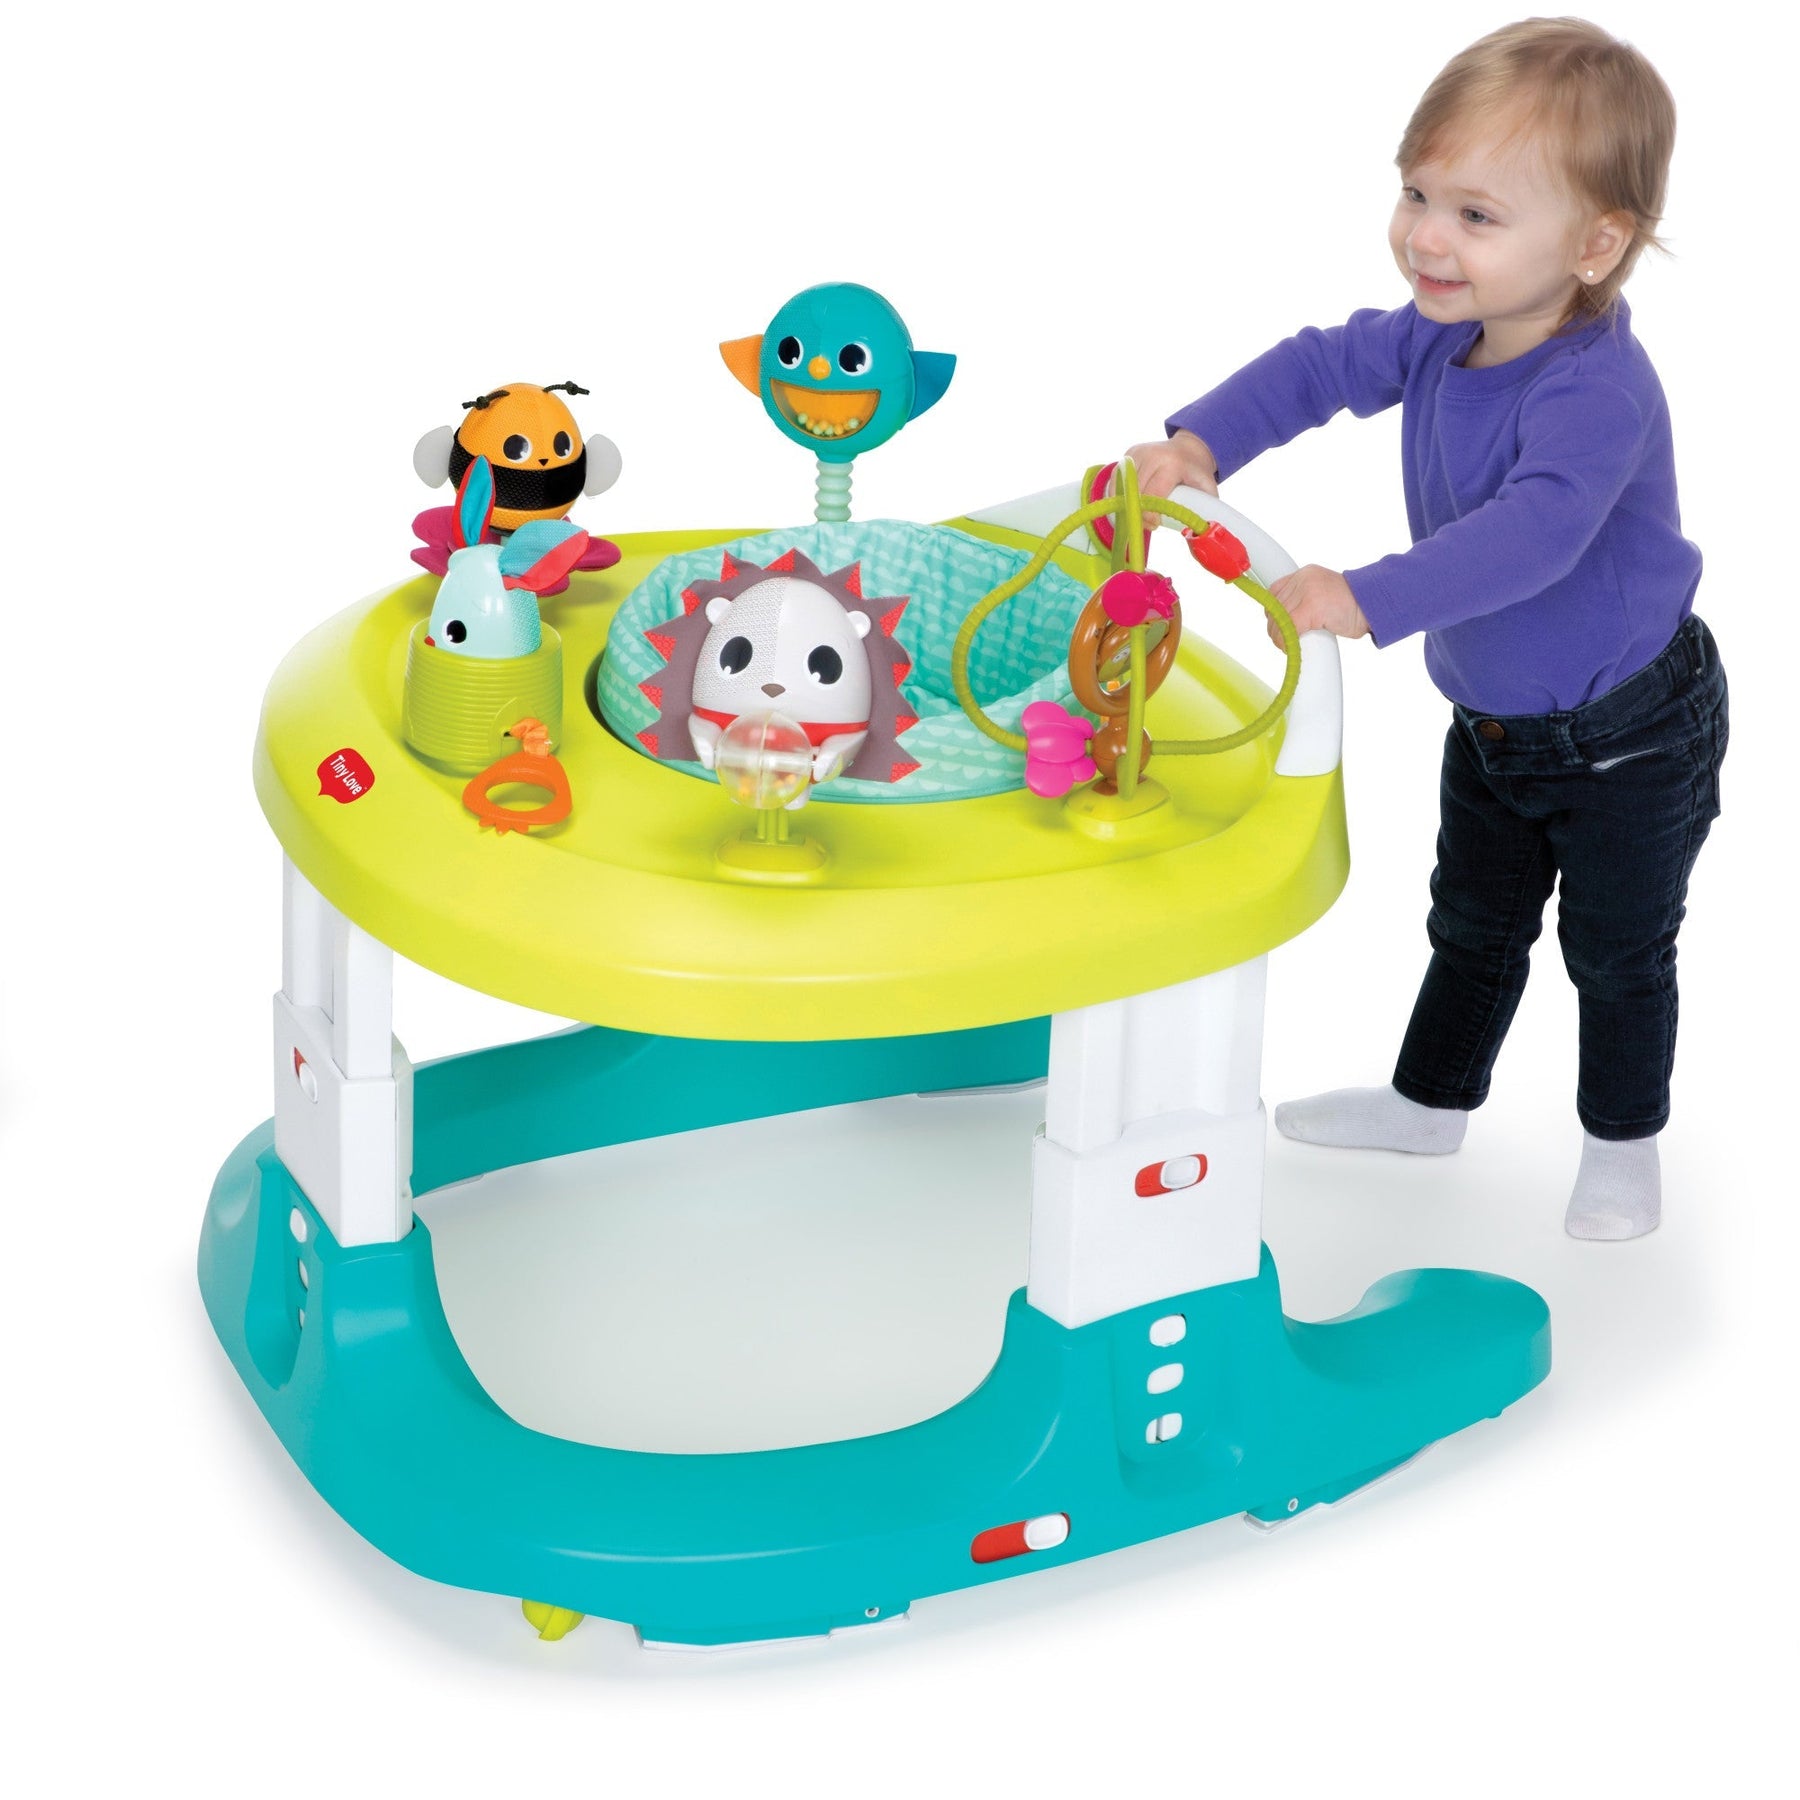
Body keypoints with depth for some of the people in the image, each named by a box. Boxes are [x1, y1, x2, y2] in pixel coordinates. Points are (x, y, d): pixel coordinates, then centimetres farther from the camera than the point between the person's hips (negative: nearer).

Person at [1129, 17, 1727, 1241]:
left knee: (1619, 952, 11)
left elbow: (1535, 533, -49)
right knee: (1473, 922, 24)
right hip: (1494, 718, 8)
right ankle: (1433, 1100, 43)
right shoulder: (1443, 335, -10)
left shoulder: (1600, 388, -36)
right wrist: (1203, 441, -17)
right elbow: (1321, 367, 0)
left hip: (1628, 744, -8)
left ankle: (1623, 1144, 32)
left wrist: (1372, 599, -58)